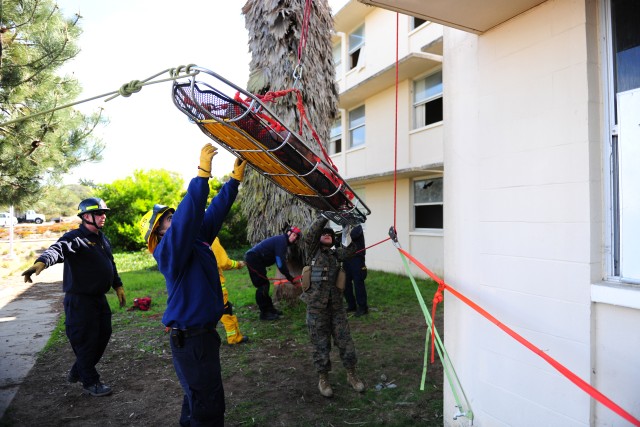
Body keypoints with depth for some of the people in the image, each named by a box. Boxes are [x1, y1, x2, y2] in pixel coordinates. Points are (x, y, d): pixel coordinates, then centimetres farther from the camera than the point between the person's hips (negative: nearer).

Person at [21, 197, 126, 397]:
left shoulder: (103, 240, 14)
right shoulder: (75, 238, -14)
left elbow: (111, 265, 24)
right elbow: (58, 249, -35)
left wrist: (118, 286, 24)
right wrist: (41, 262, -55)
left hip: (99, 298, 9)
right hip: (79, 300, -9)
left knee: (103, 335, 14)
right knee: (86, 340, 0)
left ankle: (77, 372, 34)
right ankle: (90, 382, 17)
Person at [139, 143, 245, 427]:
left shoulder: (196, 240, 9)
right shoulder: (169, 249, -15)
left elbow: (214, 212, 9)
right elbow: (187, 215, -31)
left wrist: (235, 179, 8)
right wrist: (202, 173, -34)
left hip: (201, 333, 9)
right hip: (190, 338, -9)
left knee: (197, 399, 24)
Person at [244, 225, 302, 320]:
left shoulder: (282, 241, 19)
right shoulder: (281, 240, -12)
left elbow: (280, 261, 21)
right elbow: (280, 261, -18)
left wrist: (288, 275, 13)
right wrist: (288, 276, -13)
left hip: (255, 259, 11)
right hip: (253, 258, -11)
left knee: (265, 284, 14)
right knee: (262, 285, -8)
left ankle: (269, 308, 22)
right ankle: (264, 313, -3)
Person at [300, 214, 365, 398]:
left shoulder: (337, 254, 9)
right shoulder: (313, 251, 1)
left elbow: (352, 246, -3)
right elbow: (310, 236, -16)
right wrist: (324, 217, -19)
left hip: (336, 306, 3)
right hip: (316, 307, -3)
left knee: (345, 341, 8)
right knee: (321, 344, 8)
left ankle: (351, 375, 26)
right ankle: (323, 378, 25)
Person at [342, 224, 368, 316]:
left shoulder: (357, 227, -4)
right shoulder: (344, 228, 15)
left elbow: (353, 235, -25)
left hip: (356, 258, -7)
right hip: (346, 259, 7)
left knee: (358, 283, -4)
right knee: (346, 283, 9)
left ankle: (362, 307, 6)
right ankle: (351, 305, 23)